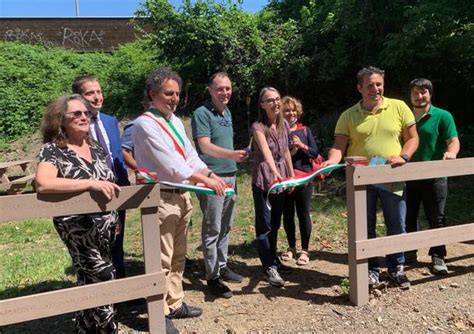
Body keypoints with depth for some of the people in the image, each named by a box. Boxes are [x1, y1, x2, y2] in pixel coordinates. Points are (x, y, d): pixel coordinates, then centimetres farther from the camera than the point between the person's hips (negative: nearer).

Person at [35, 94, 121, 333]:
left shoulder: (96, 148, 9)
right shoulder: (52, 150, -11)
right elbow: (42, 184, -30)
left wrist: (114, 218, 13)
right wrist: (90, 183, -33)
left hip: (105, 227, 6)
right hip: (79, 230, -6)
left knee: (91, 282, 18)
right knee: (103, 282, 1)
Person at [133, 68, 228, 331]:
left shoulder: (176, 121, 14)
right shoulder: (145, 123, -13)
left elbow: (190, 155, 12)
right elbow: (169, 162, -20)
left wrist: (210, 174, -5)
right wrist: (204, 180, -18)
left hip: (181, 194, 9)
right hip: (161, 198, -9)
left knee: (178, 256, 18)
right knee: (162, 260, 0)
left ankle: (174, 304, 33)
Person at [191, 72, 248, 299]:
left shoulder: (227, 112, 14)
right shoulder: (202, 113, -11)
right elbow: (205, 146, -22)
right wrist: (232, 155, -38)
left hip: (230, 176, 8)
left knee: (225, 227, 15)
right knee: (212, 229, -1)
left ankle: (222, 266, 29)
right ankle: (212, 277, 9)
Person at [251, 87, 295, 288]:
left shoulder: (284, 124, 5)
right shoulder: (258, 127, -15)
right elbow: (266, 151, -32)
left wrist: (291, 174, 15)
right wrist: (275, 172, -47)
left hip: (281, 177, 6)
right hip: (263, 178, -6)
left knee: (275, 222, 15)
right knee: (264, 224, -1)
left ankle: (273, 260, 29)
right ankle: (270, 267, 6)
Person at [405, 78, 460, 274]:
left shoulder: (442, 116, -3)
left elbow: (454, 141, -12)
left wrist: (451, 153, -33)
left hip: (434, 177, -3)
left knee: (436, 219, 4)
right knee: (408, 217, 12)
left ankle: (437, 257, 16)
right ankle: (409, 252, 28)